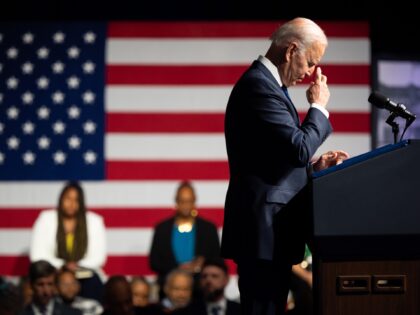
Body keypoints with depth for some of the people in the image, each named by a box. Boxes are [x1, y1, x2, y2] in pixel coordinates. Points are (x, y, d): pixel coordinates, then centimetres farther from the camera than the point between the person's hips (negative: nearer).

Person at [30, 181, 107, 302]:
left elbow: (99, 257, 4)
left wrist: (77, 266, -13)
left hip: (84, 275, 1)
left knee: (93, 283, -31)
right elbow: (37, 255, -1)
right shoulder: (46, 219, 5)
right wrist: (63, 265, -14)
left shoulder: (94, 221, 6)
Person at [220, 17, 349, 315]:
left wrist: (315, 165, 12)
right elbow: (299, 148, -21)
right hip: (264, 227, -11)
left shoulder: (265, 83, 18)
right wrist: (319, 106, -7)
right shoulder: (259, 85, -15)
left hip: (269, 228, 11)